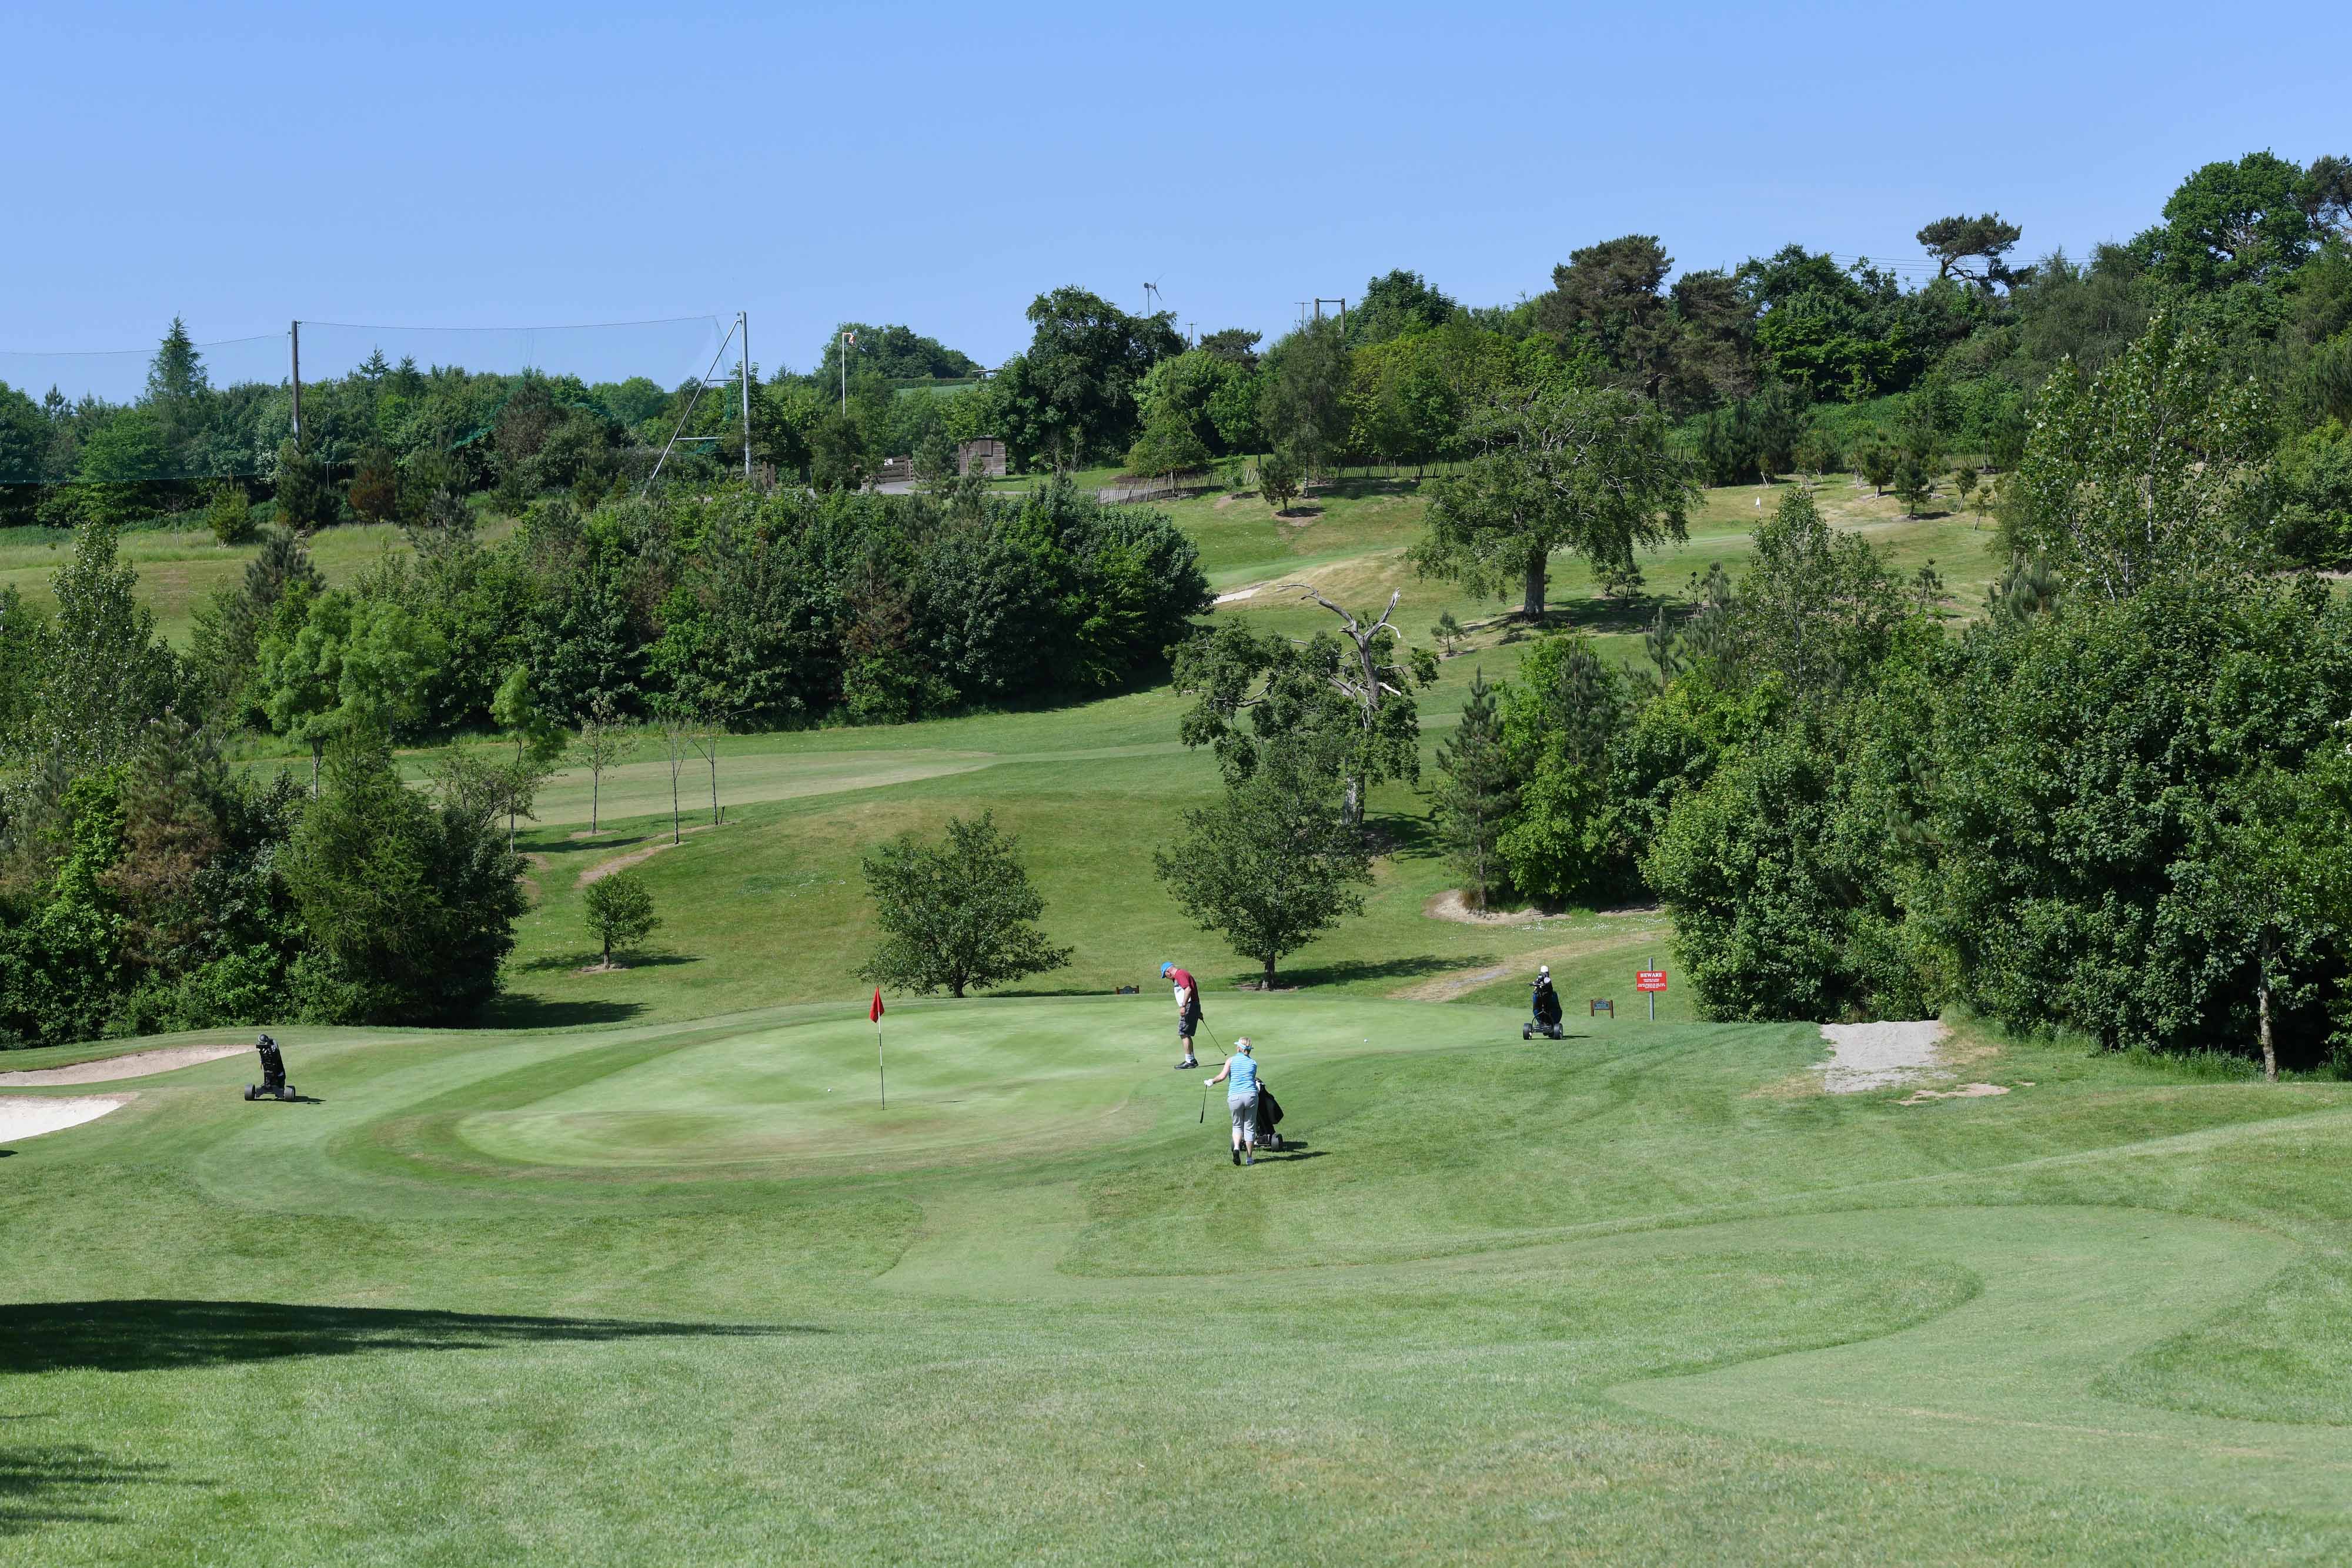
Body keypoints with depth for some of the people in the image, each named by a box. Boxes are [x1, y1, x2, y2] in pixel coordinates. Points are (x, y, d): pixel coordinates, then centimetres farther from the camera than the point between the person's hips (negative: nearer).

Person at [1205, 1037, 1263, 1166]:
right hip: (1251, 1095, 0)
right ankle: (1249, 1158, 14)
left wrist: (1211, 1082, 11)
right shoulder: (1253, 1063, 11)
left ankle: (1236, 1147, -8)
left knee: (1237, 1125, 18)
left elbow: (1222, 1077, -7)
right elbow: (1253, 1079, 10)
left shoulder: (1231, 1060, 5)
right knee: (1249, 1127, 11)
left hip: (1234, 1096, 0)